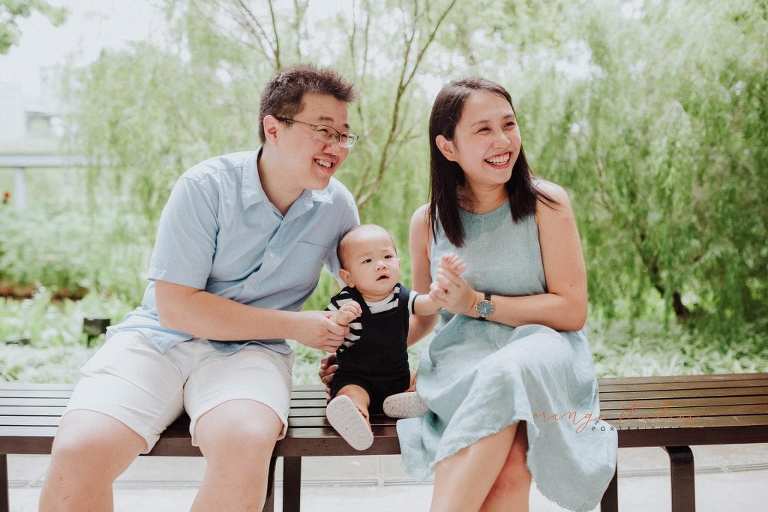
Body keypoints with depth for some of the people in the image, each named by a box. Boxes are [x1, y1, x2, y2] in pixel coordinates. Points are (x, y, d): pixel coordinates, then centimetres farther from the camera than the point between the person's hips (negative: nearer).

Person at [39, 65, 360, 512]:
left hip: (249, 349, 2)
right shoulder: (206, 187, -12)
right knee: (79, 451, -29)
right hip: (159, 337, -1)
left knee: (246, 444, -34)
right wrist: (294, 326, -14)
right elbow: (176, 306, -14)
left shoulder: (337, 204, -1)